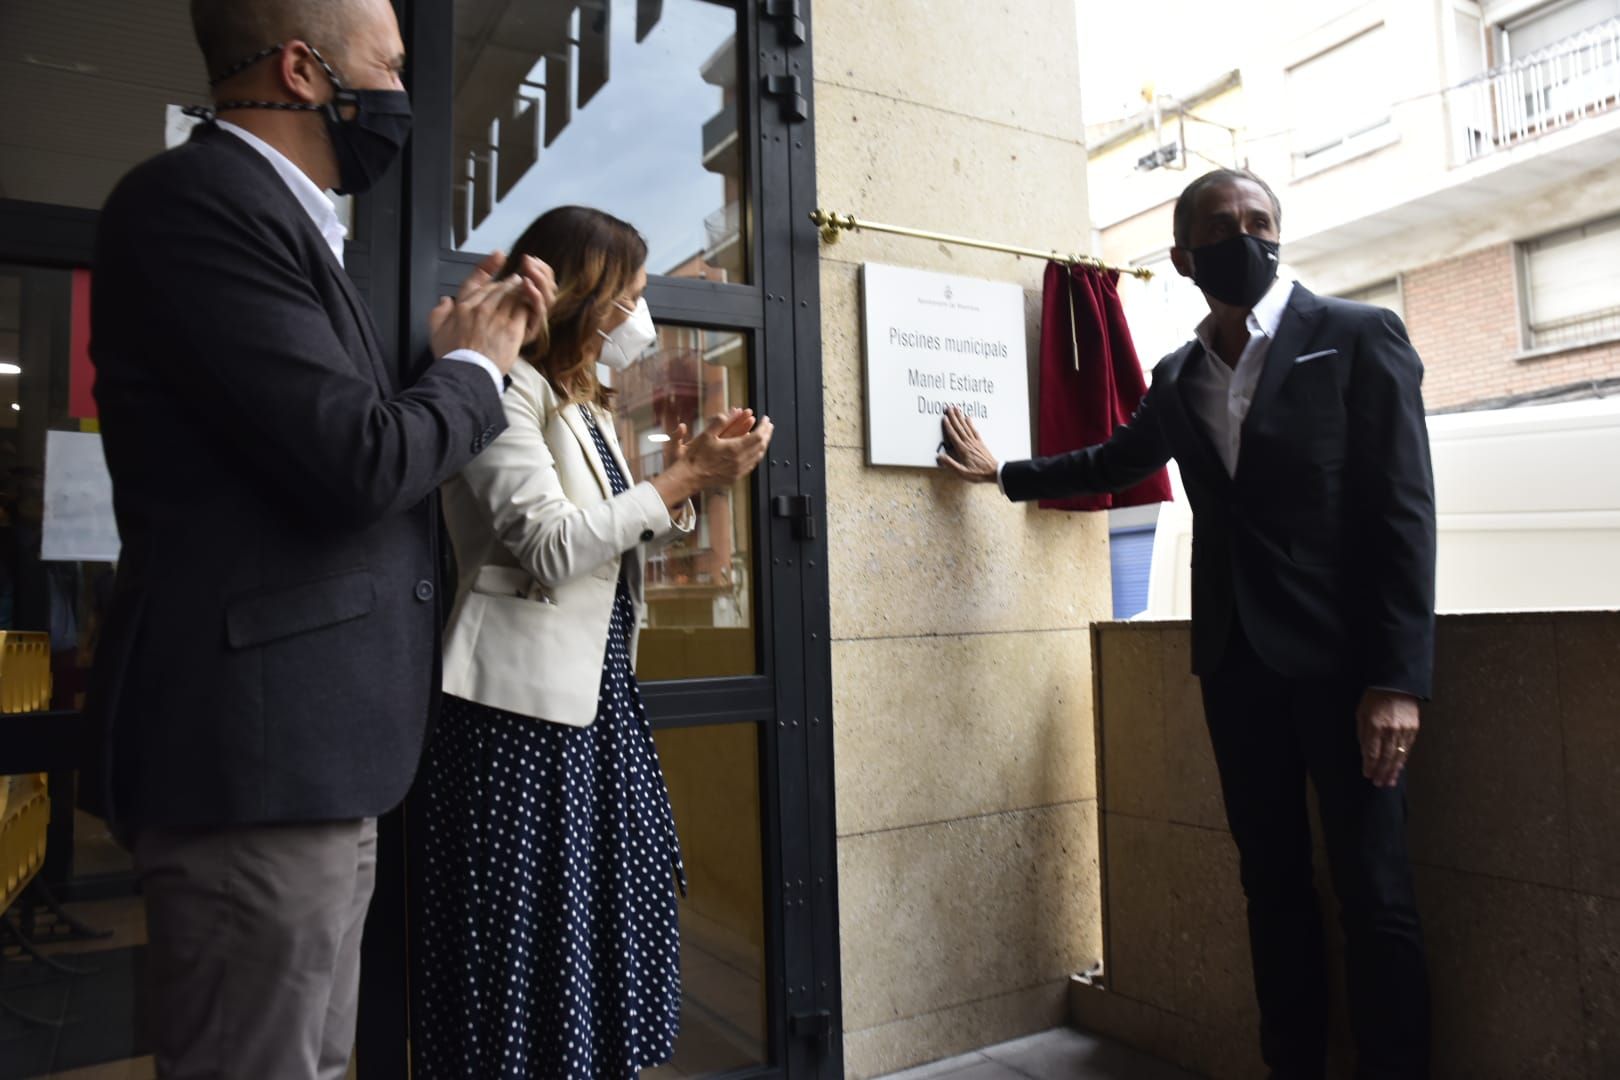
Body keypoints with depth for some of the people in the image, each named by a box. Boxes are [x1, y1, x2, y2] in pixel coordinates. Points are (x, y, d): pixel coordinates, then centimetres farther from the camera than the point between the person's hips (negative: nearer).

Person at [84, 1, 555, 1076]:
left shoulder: (281, 213, 18)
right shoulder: (196, 198, -12)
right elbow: (357, 461, -22)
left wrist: (465, 344, 9)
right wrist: (472, 365, -4)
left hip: (318, 749, 10)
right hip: (259, 749, -10)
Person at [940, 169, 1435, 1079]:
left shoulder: (1358, 337, -3)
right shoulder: (1177, 377, 12)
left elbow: (1404, 512, -9)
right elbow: (1112, 463, 30)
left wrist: (1399, 678, -15)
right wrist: (1003, 473, 32)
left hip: (1341, 659, -4)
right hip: (1235, 662, 5)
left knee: (1375, 894, -2)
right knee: (1273, 885, 12)